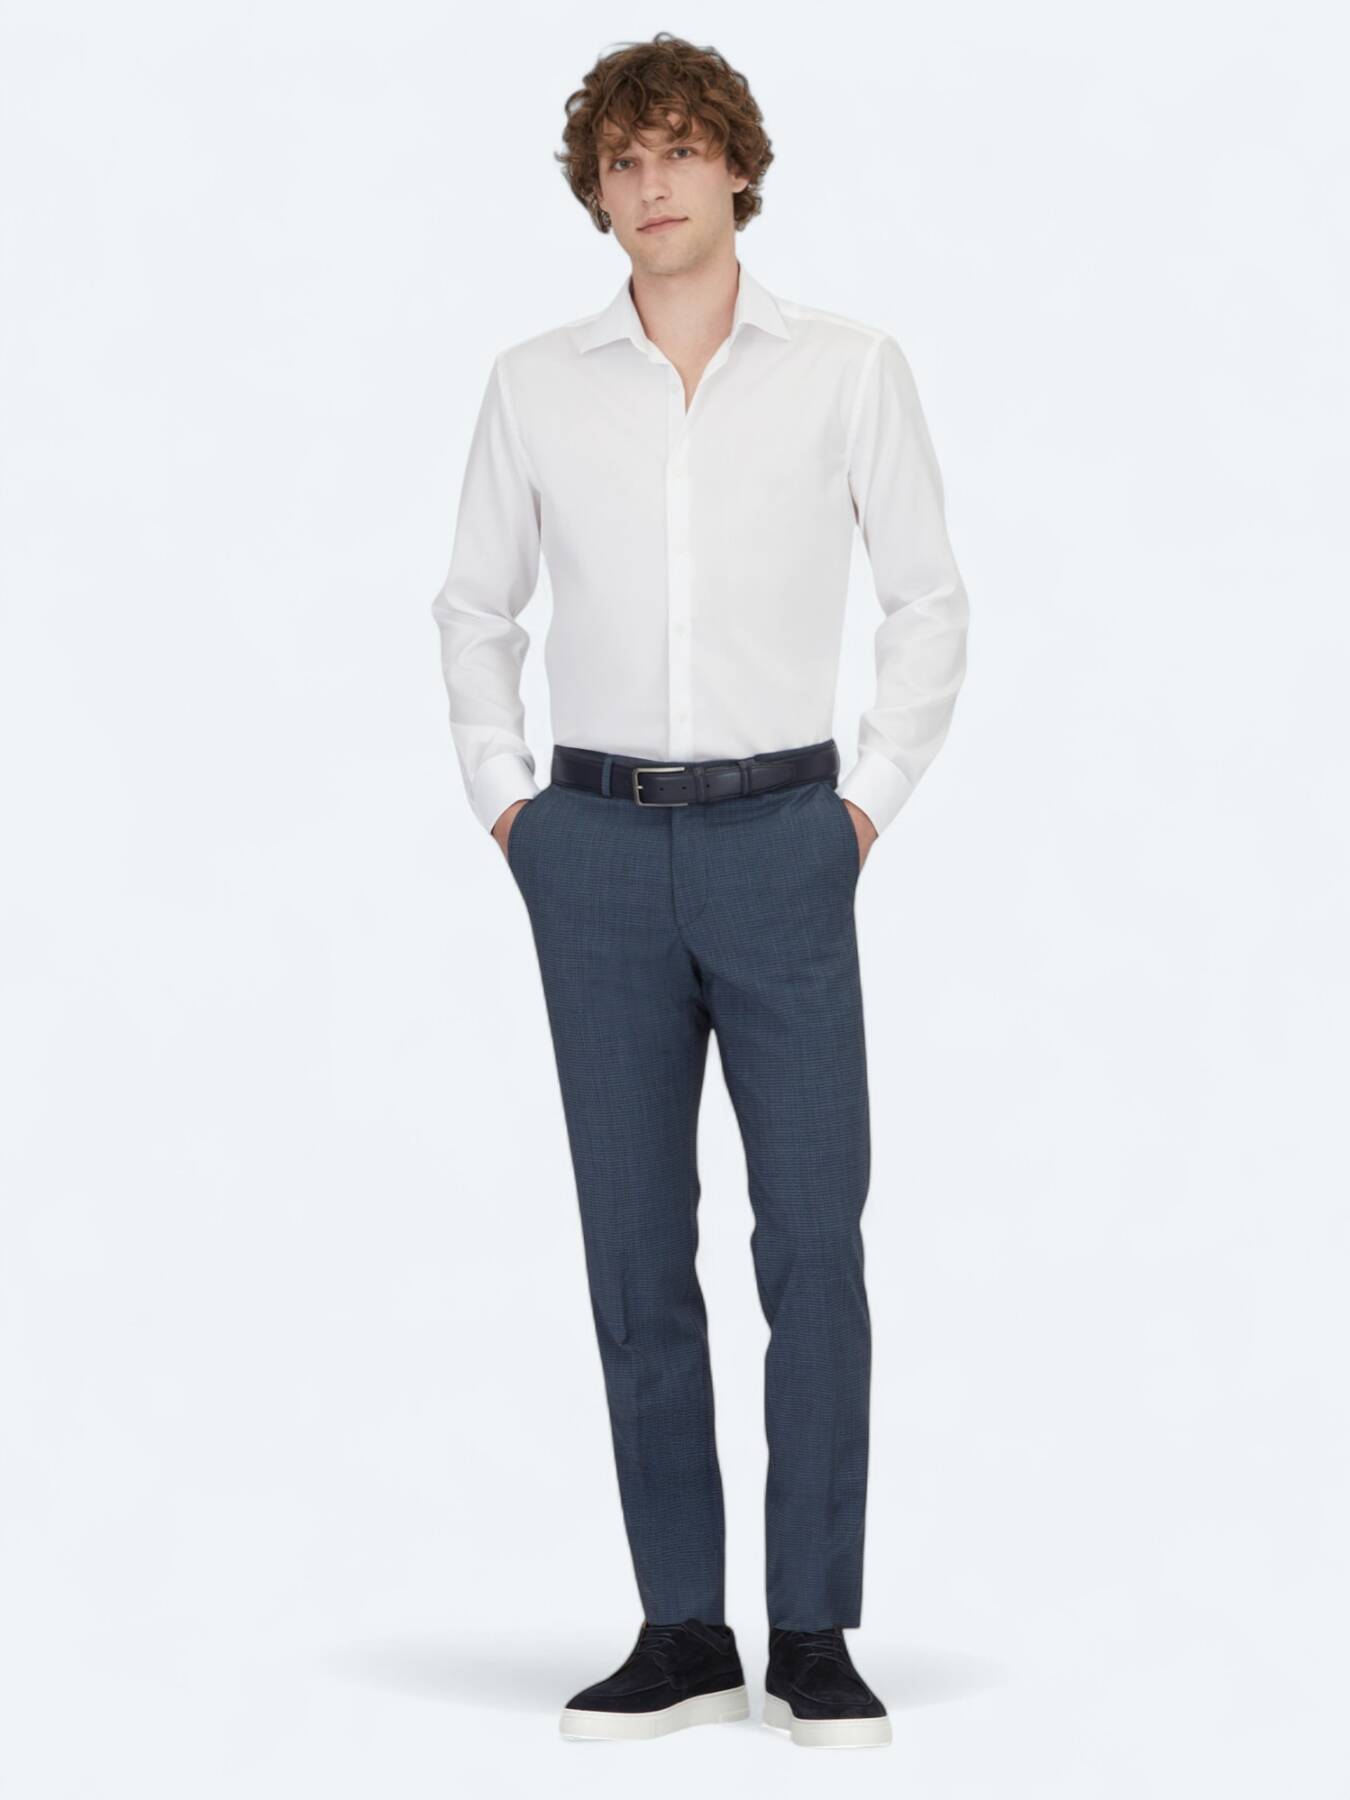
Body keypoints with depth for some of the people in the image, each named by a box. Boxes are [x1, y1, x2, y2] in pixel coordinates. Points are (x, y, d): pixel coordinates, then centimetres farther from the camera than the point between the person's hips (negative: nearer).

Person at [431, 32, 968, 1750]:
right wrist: (503, 801, 8)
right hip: (597, 850, 2)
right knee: (635, 1248, 4)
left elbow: (929, 598, 8)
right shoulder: (534, 385, 7)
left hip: (779, 844, -2)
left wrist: (871, 800, 2)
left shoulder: (850, 368, 2)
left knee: (814, 1238, -5)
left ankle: (814, 1633, 5)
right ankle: (682, 1632, 12)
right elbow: (474, 606, 17)